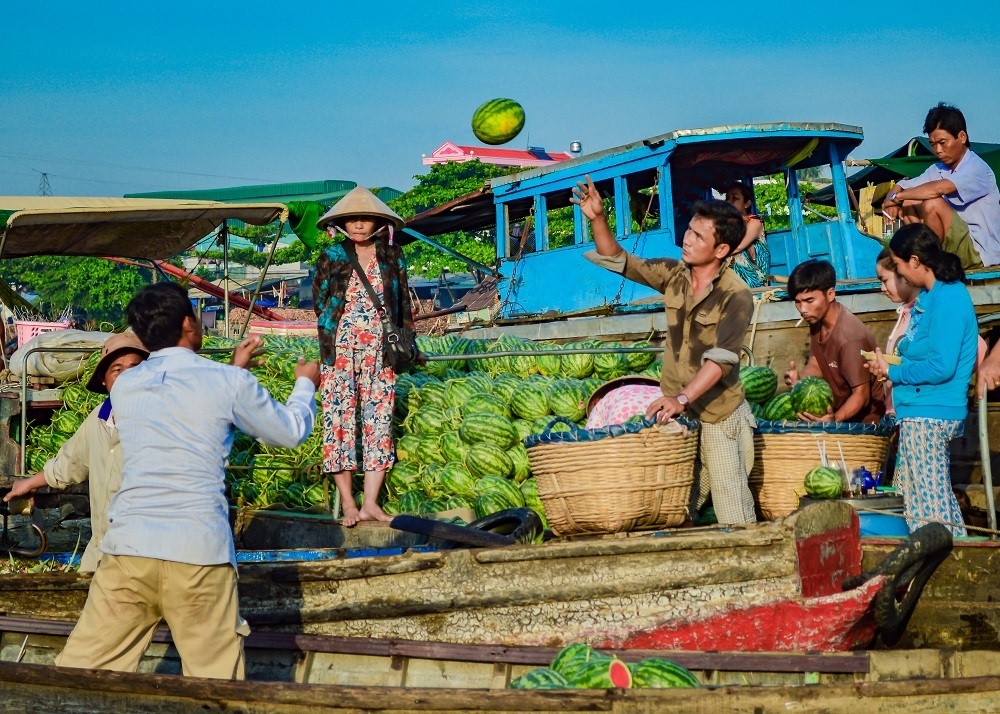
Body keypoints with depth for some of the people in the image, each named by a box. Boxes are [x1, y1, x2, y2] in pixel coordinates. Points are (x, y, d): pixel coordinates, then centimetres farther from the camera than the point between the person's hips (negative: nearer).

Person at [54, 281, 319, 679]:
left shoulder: (124, 386, 14)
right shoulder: (229, 382, 3)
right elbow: (290, 433, 18)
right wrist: (306, 384, 37)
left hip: (127, 548, 3)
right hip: (200, 553, -3)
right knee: (215, 687, 6)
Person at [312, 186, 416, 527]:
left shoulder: (392, 257, 9)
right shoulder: (332, 257, 4)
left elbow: (404, 305, 13)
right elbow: (320, 301, 6)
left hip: (380, 352, 2)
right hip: (340, 350, -2)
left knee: (379, 420, -2)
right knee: (339, 419, -5)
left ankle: (371, 503, -1)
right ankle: (348, 504, -1)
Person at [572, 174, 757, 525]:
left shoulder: (736, 295, -16)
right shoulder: (673, 275, 2)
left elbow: (721, 358, -26)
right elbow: (618, 260, 7)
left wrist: (682, 398, -37)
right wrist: (598, 218, -10)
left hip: (718, 416, -6)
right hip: (676, 410, 6)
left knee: (732, 511, -5)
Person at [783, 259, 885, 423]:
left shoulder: (850, 337, -28)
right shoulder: (817, 319, -3)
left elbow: (861, 395, -24)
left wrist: (834, 419, -40)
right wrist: (799, 378, -15)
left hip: (863, 419, -7)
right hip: (836, 408, 7)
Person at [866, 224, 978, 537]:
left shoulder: (947, 300, -17)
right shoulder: (932, 295, 13)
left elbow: (942, 367, -22)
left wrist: (892, 372, -10)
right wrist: (890, 364, 6)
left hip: (929, 415, -10)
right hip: (920, 413, 10)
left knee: (928, 503, -6)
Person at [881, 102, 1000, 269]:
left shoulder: (976, 168, -15)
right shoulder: (938, 169, 9)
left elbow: (939, 188, -33)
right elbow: (899, 188, 8)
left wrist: (896, 197, -23)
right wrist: (894, 199, -16)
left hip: (979, 253, -8)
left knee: (933, 203, -27)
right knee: (907, 201, 4)